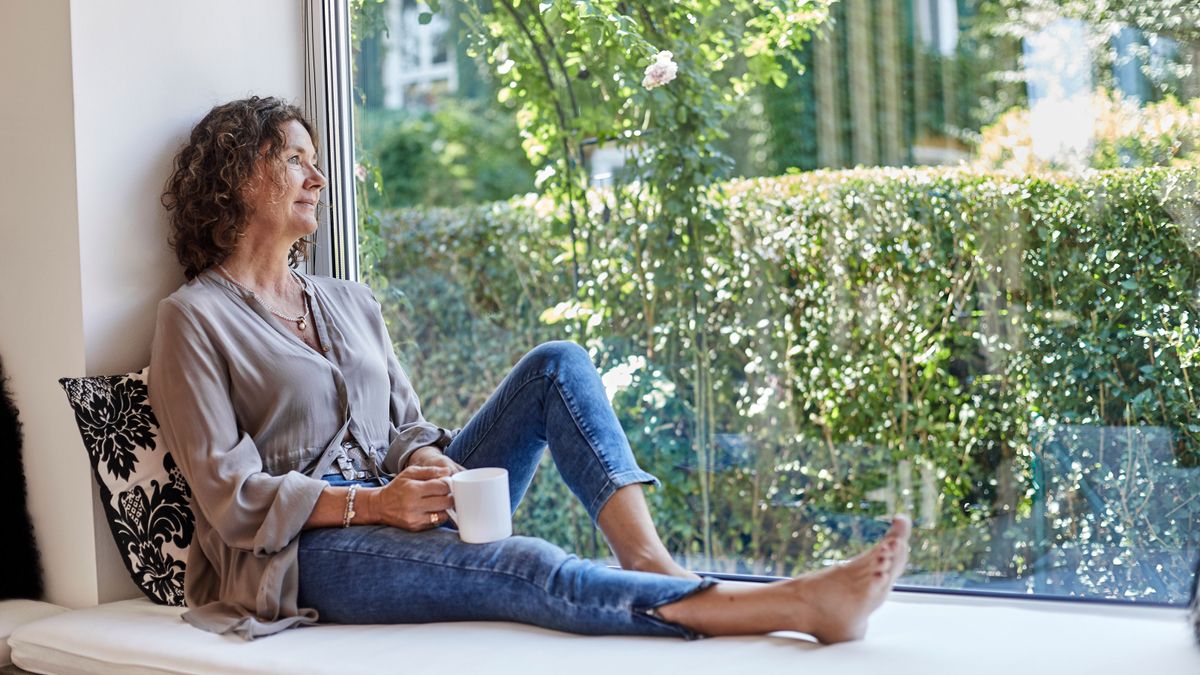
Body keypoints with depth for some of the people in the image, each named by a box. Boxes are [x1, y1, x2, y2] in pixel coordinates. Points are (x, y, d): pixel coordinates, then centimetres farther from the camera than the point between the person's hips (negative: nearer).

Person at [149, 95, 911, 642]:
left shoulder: (349, 303, 18)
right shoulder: (195, 318, -3)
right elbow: (232, 495, -10)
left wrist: (428, 469, -9)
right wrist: (373, 503, -21)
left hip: (398, 509, 7)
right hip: (305, 552, -7)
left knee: (559, 365, -9)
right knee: (522, 566, -34)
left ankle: (650, 559, -30)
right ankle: (798, 607, -44)